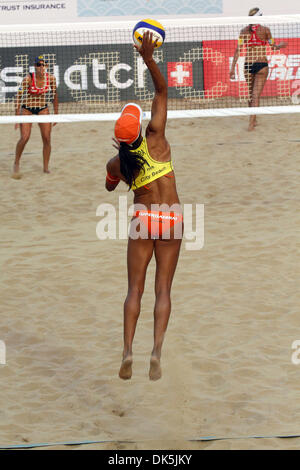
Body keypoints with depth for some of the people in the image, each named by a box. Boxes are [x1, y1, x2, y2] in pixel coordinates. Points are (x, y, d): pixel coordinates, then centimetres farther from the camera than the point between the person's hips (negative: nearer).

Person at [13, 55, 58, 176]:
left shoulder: (51, 78, -12)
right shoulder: (28, 79, -22)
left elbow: (55, 95, 3)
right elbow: (19, 96, -19)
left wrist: (56, 113, 5)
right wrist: (17, 116, -22)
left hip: (43, 109, 3)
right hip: (27, 109, -3)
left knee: (47, 138, -4)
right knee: (25, 137, -14)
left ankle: (46, 167, 10)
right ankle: (16, 163, 10)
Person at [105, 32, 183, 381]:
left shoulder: (116, 164, -4)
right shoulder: (155, 138, -11)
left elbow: (110, 186, 20)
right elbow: (162, 91, -7)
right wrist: (149, 60, -16)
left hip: (143, 220, 1)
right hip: (171, 219, 0)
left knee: (135, 289, 5)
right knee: (163, 290, 2)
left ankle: (127, 352, -9)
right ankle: (156, 350, -13)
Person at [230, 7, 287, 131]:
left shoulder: (244, 31, 1)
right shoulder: (265, 30, -5)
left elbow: (238, 50, -2)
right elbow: (273, 47, 2)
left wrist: (233, 67, -1)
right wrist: (281, 45, 24)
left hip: (247, 65, 3)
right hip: (261, 65, -3)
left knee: (251, 94, 18)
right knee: (256, 95, -5)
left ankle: (253, 120, 27)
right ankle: (251, 122, -14)